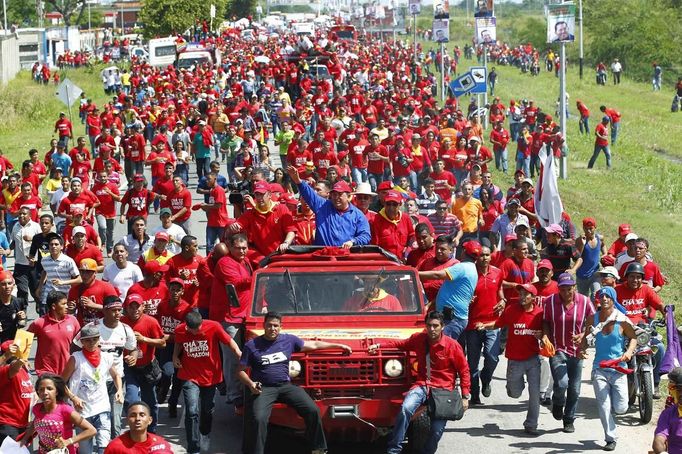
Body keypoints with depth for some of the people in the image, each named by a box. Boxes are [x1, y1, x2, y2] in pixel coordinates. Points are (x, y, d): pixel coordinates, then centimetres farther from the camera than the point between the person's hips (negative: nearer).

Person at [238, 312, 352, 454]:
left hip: (286, 386, 3)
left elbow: (314, 345, 18)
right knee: (258, 419, -29)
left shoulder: (289, 340, 9)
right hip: (263, 388, -3)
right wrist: (251, 384, -16)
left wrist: (339, 346, 20)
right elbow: (241, 371, 4)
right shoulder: (252, 345, 1)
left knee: (313, 411, -13)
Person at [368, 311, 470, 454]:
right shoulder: (418, 339, 3)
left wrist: (465, 397, -1)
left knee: (437, 430, -12)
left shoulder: (453, 346, -6)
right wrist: (379, 345, 8)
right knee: (406, 408, -28)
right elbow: (401, 344, 21)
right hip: (422, 386, 2)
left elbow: (464, 371, 1)